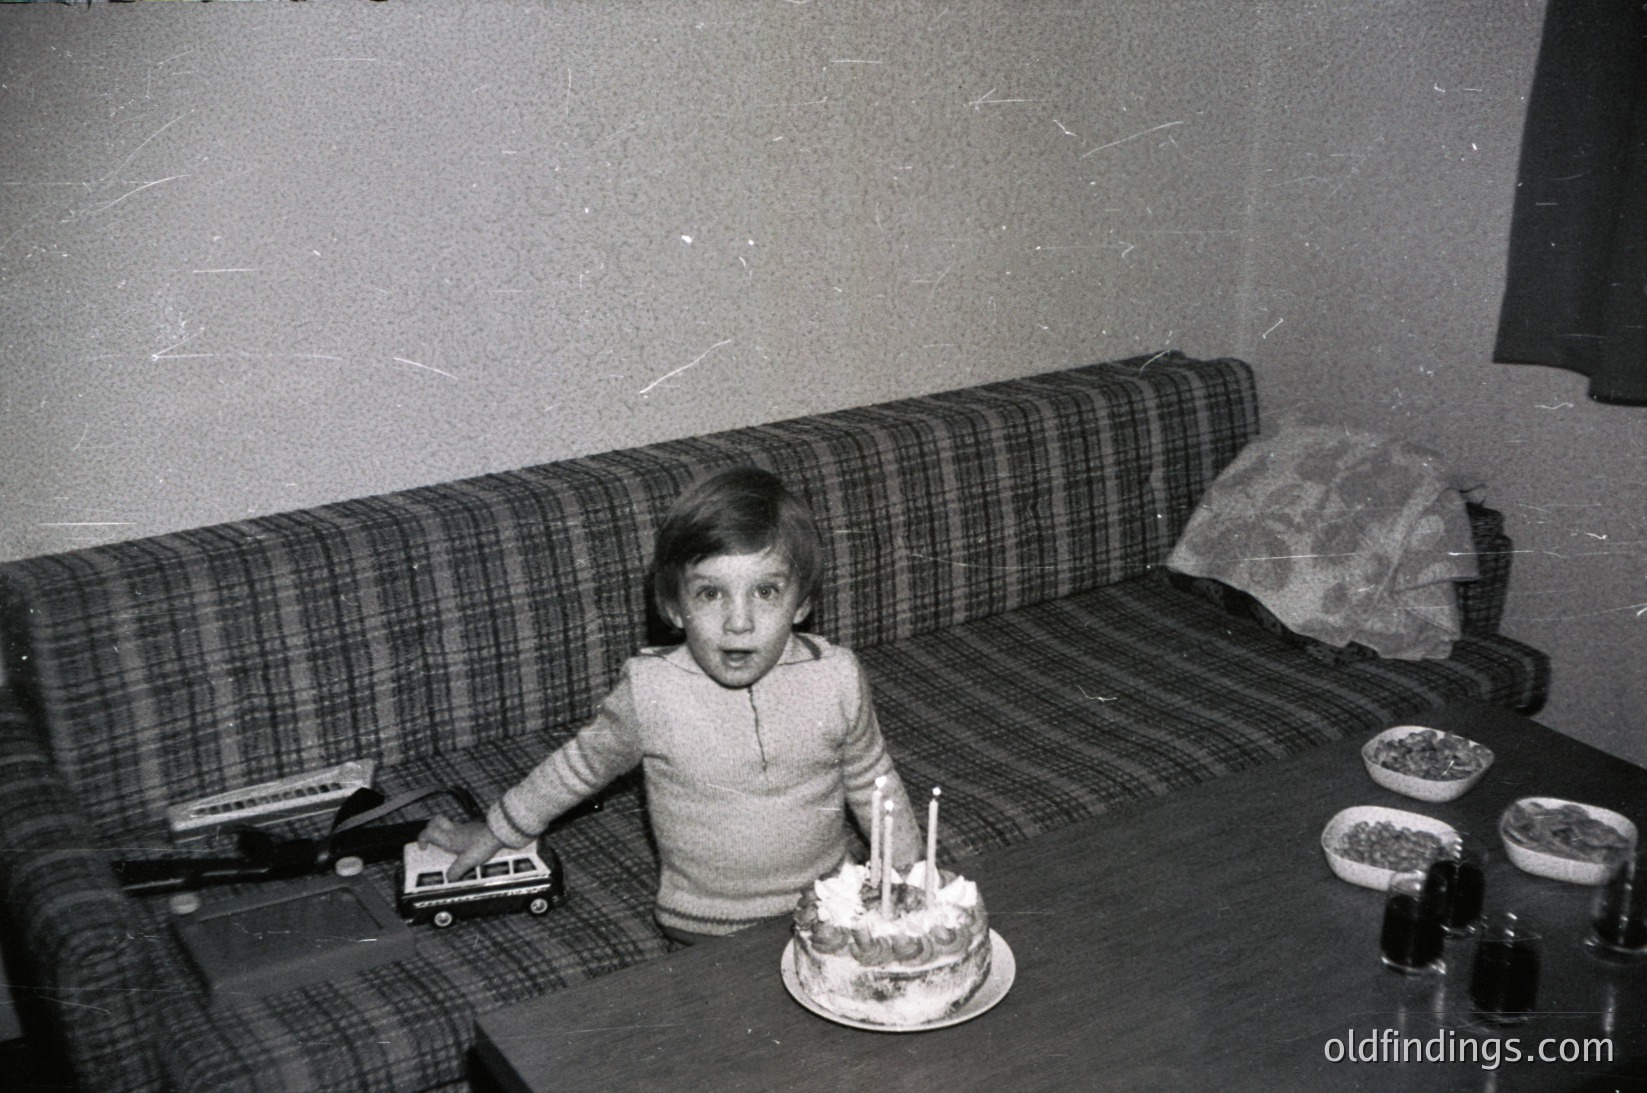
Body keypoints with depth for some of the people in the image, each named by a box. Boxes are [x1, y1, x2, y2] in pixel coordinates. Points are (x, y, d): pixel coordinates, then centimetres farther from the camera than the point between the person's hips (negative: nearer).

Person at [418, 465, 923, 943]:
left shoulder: (835, 678, -8)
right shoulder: (651, 691, -12)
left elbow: (874, 786, 9)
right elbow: (582, 763, 8)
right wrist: (498, 830, 18)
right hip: (704, 928, -1)